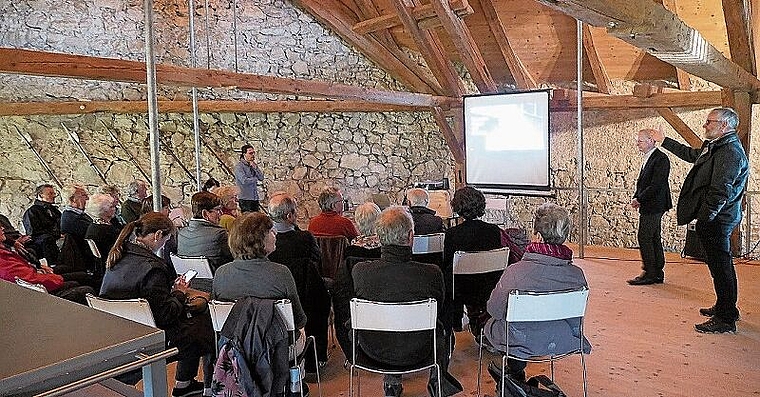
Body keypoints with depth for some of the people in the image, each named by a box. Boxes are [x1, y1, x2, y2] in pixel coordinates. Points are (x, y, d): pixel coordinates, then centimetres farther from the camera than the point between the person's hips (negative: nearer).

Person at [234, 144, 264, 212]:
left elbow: (261, 177, 6)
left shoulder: (253, 165, 14)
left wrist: (255, 167, -6)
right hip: (245, 199, -6)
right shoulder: (239, 166, -7)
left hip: (255, 198, 6)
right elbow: (244, 181, -18)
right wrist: (255, 179, -1)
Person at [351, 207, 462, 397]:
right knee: (441, 327, 31)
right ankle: (437, 380, 50)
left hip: (373, 351, 1)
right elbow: (440, 313, -8)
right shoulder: (432, 273, -28)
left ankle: (392, 382, 47)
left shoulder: (359, 271, -25)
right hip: (417, 352, 0)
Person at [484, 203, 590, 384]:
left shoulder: (515, 272, -31)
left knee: (490, 324, 26)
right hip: (564, 343, 4)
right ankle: (516, 372, 49)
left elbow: (494, 309, -15)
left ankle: (515, 374, 46)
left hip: (524, 343, -4)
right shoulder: (577, 274, -18)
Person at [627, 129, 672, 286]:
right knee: (654, 239, 12)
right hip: (648, 207, 10)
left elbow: (656, 185, -20)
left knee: (644, 238, -8)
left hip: (653, 206, -10)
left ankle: (650, 274, -2)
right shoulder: (647, 159, 16)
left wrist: (639, 199, -15)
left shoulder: (661, 158, -13)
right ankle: (658, 274, 19)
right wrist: (636, 198, 4)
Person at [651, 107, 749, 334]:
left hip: (716, 221, -11)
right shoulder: (716, 147, 12)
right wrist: (663, 141, 35)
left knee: (720, 267, -4)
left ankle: (726, 320, 5)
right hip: (716, 219, 11)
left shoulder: (730, 152, -20)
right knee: (722, 266, 21)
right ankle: (725, 308, 35)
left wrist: (704, 218, -22)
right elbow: (690, 154, 31)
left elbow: (720, 192, -25)